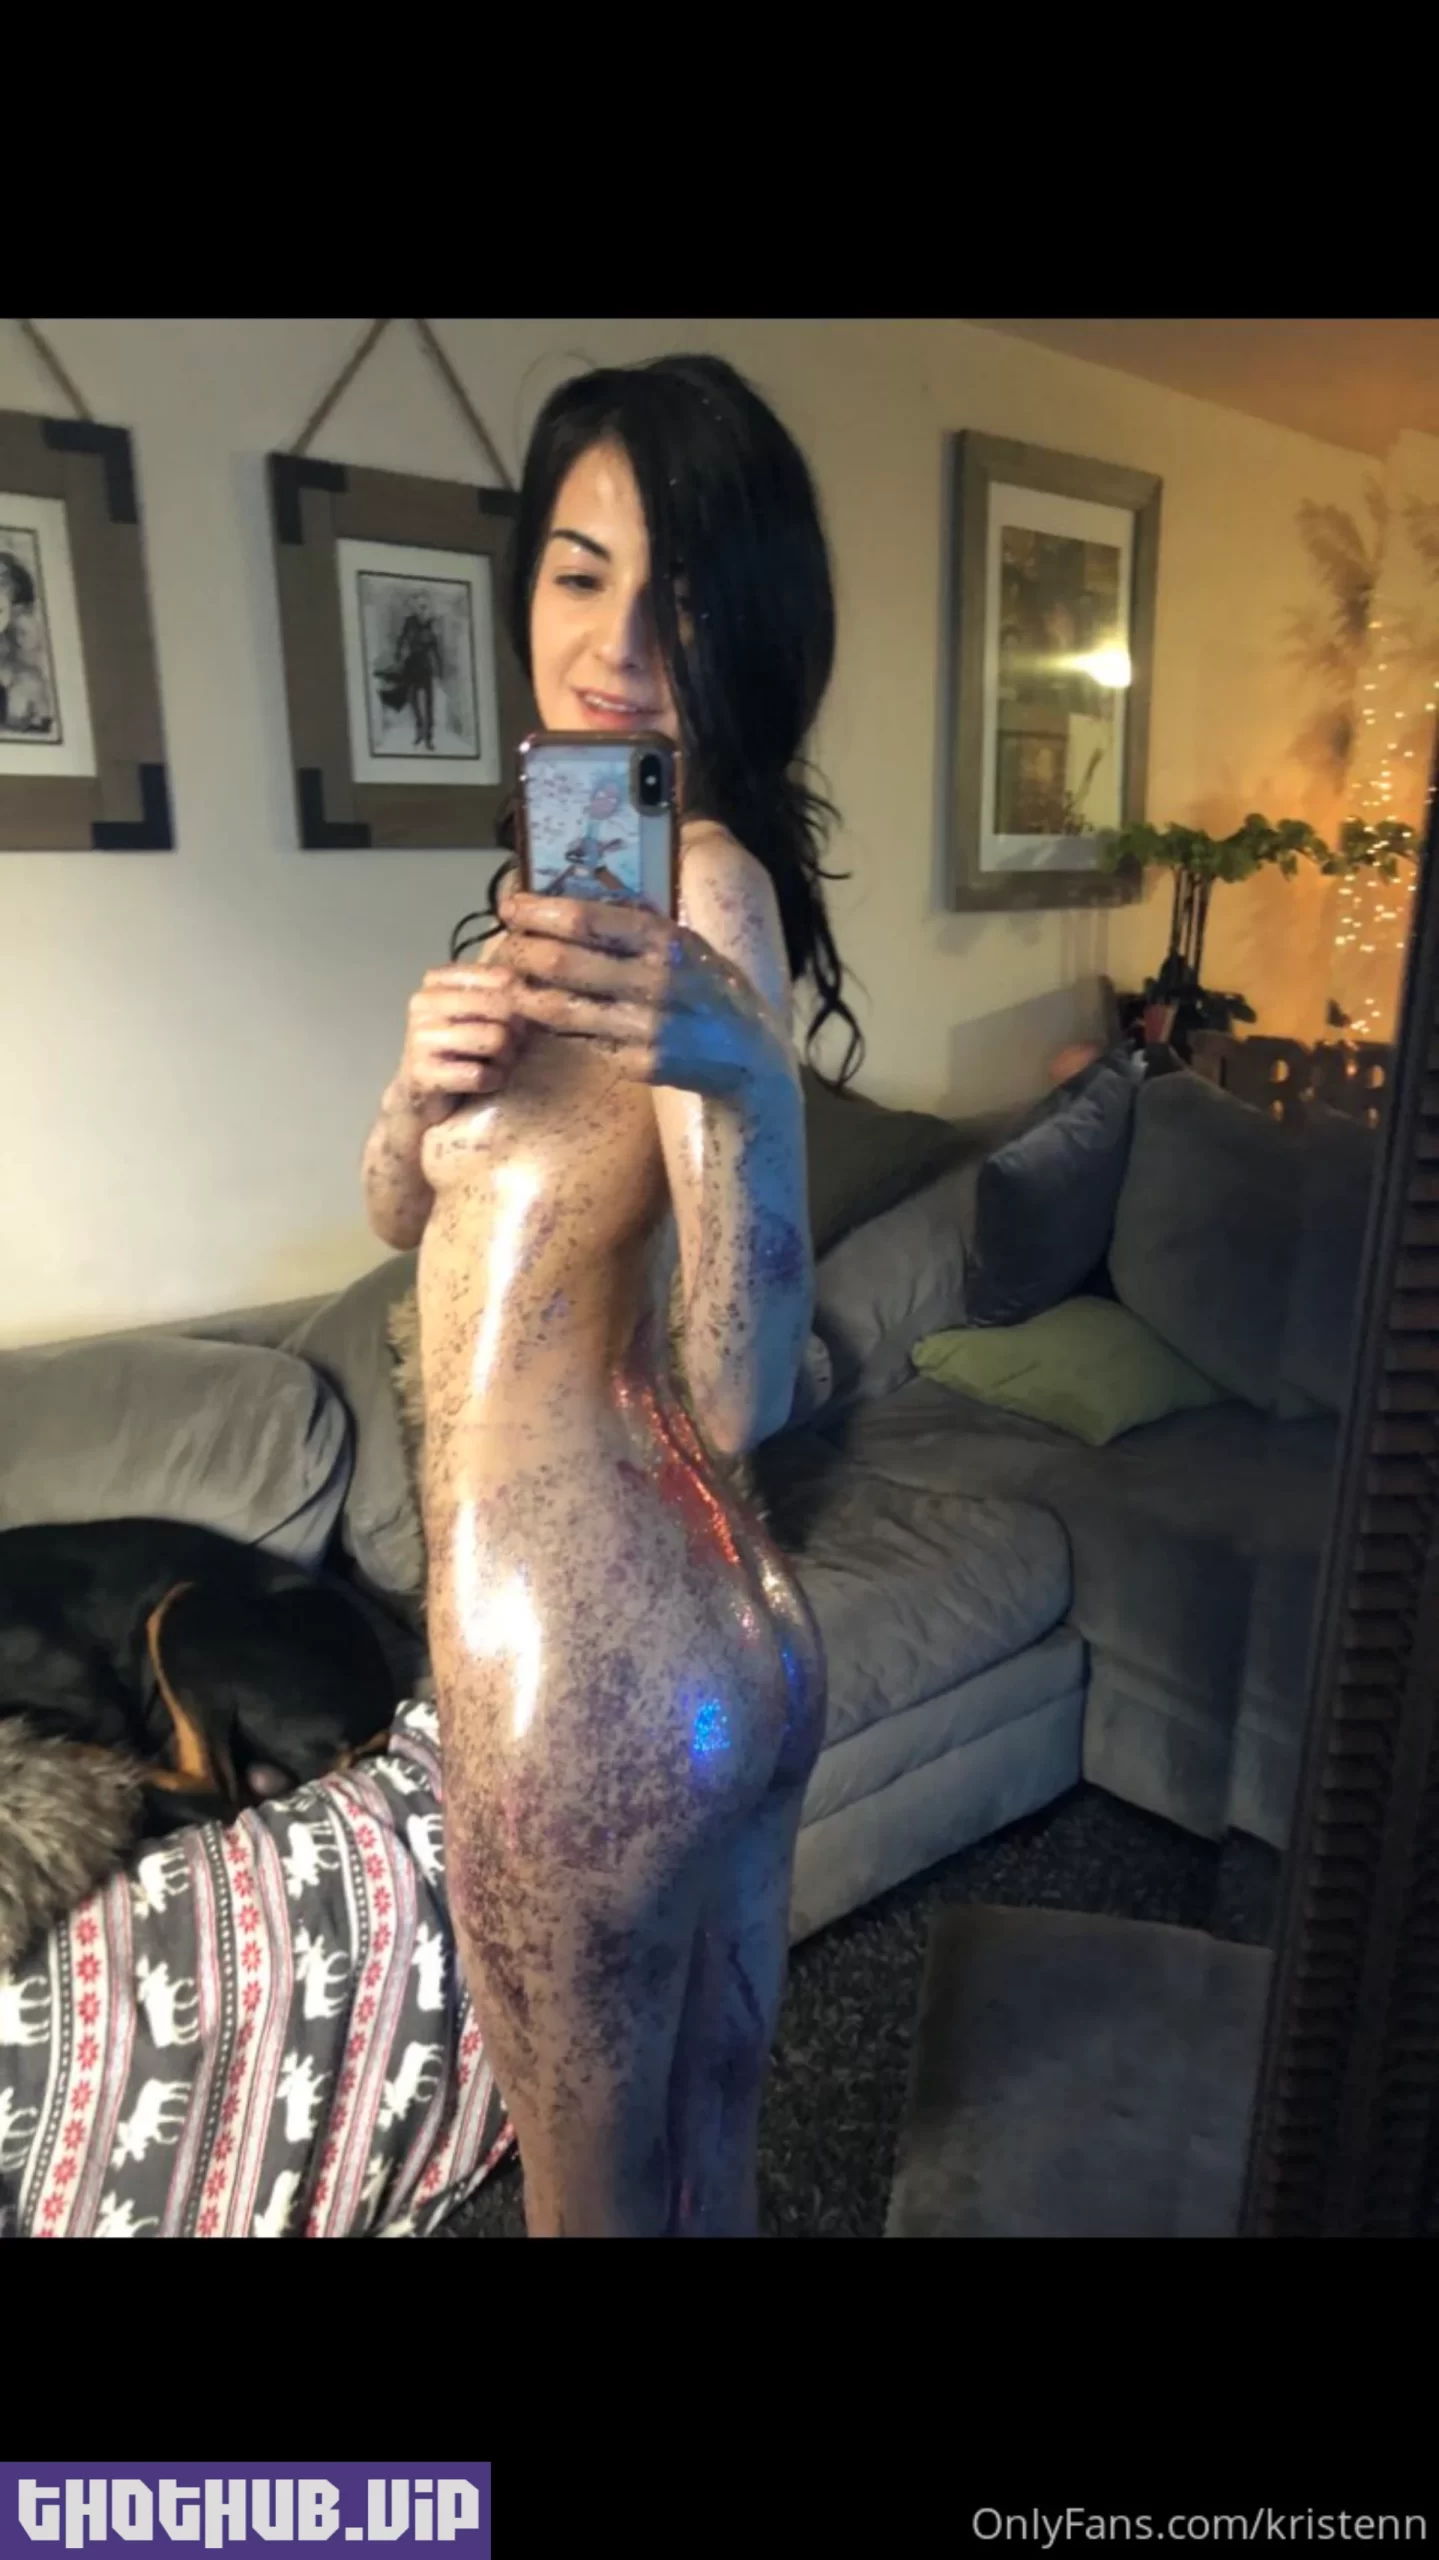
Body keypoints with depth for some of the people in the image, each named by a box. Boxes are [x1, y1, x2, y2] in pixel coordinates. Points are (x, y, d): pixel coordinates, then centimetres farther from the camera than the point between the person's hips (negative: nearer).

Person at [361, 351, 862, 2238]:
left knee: (595, 2194, 19)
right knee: (709, 2154, 28)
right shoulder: (591, 875, 10)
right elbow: (401, 1214, 10)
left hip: (587, 1663, -8)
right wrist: (425, 1076, -11)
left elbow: (746, 1395, -23)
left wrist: (741, 1068, -38)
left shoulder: (711, 890, -17)